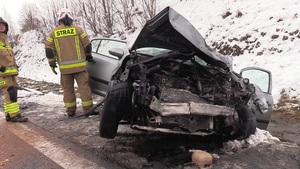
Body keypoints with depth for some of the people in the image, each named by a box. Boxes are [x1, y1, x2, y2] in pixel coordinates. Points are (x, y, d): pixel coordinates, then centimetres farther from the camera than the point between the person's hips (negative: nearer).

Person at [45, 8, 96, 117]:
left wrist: (52, 63, 14)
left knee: (68, 89, 12)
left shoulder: (53, 32, 6)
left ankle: (70, 111, 17)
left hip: (64, 67, 2)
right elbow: (87, 45, 3)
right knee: (84, 86, 2)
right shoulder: (77, 29, 1)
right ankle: (88, 109, 3)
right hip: (79, 65, -1)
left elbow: (48, 49, 4)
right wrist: (88, 56, 20)